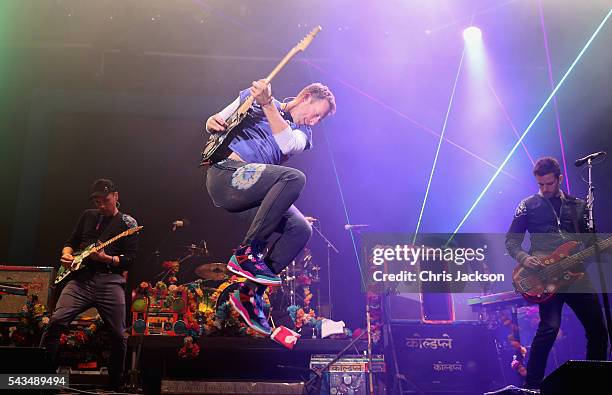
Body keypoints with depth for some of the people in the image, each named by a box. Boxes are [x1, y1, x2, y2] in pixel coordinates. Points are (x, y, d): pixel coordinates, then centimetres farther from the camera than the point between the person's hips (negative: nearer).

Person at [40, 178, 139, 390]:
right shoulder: (88, 215, 19)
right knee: (56, 321, -17)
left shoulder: (128, 223, 7)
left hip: (110, 281, -3)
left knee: (118, 335, -5)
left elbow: (129, 259, -1)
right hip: (80, 279, 3)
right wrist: (66, 255, 0)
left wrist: (105, 258, -17)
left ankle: (115, 385, 14)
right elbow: (70, 242, 23)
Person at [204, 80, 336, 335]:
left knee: (301, 230, -16)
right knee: (294, 177, -28)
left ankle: (250, 294, -6)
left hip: (254, 194, 5)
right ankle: (247, 252, -23)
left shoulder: (302, 133, 16)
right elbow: (215, 122, 17)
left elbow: (287, 144, -8)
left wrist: (268, 105, -17)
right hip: (225, 173, -5)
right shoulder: (252, 98, 13)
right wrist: (213, 123, -7)